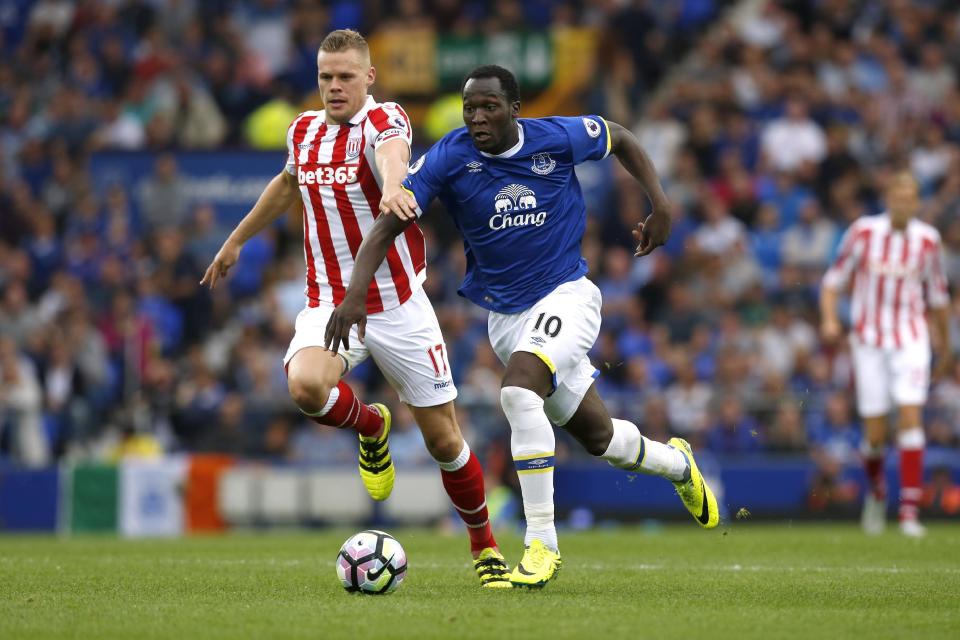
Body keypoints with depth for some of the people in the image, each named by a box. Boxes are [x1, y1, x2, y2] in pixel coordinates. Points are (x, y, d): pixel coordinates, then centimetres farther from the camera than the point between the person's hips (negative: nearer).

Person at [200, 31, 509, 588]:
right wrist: (237, 240, 37)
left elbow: (393, 153, -39)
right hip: (329, 305, 3)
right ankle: (372, 426, 5)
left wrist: (393, 188, -63)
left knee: (445, 441, 1)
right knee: (306, 385, -30)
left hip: (399, 306, -3)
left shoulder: (384, 120, -13)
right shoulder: (304, 130, 5)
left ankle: (485, 548, 25)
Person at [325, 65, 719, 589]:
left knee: (518, 388, -31)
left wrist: (661, 206, 1)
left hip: (566, 296, -3)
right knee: (598, 438, 11)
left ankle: (541, 545, -26)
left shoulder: (558, 139, -12)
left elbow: (620, 140, 9)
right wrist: (355, 294, -30)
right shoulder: (448, 158, -12)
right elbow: (387, 226, -16)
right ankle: (677, 464, 46)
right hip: (505, 315, 3)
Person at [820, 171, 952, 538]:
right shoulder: (863, 232, -4)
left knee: (911, 417, -16)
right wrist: (829, 318, -13)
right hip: (869, 340, 0)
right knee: (875, 435, 0)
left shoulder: (927, 240, 0)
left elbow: (938, 295, 13)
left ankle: (910, 510, -14)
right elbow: (834, 279, 4)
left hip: (911, 339, 0)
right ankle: (876, 490, 32)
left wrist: (945, 344, 20)